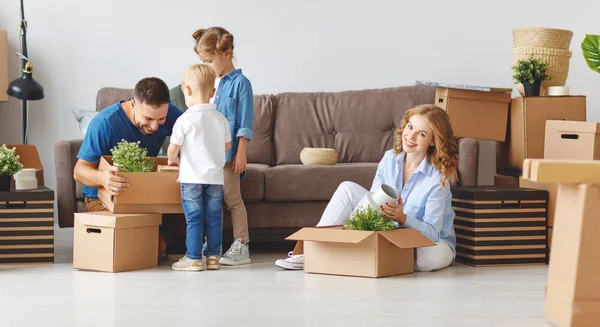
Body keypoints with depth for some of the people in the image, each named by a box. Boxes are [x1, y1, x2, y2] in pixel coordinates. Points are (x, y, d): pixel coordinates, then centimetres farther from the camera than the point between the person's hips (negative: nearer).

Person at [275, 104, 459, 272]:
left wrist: (402, 218, -40)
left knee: (433, 258, -42)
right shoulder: (390, 158, -7)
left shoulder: (437, 179, -23)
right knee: (348, 189, -8)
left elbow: (432, 232, -23)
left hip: (431, 242, -4)